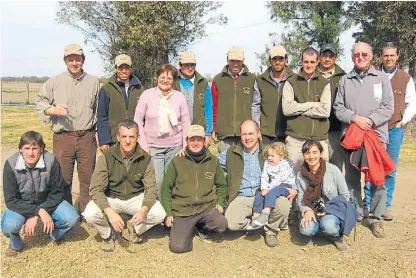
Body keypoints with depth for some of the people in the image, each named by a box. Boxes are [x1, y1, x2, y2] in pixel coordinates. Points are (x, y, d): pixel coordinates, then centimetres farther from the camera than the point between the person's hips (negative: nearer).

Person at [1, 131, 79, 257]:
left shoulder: (51, 161, -24)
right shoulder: (11, 165, -23)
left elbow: (56, 193, -15)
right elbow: (11, 200, -21)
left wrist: (35, 216, -25)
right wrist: (39, 211, -33)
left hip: (47, 202, 1)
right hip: (21, 205, 0)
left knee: (72, 218, -23)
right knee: (9, 226, -30)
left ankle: (55, 233, 14)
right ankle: (16, 245, 7)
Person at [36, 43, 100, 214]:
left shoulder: (94, 82, 9)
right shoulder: (55, 82, 3)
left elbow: (99, 110, 13)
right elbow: (40, 101, 8)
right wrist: (53, 110, -13)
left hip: (87, 138, 1)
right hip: (63, 138, -1)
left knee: (88, 178, 7)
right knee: (63, 178, 6)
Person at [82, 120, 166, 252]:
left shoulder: (145, 158, -12)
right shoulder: (106, 157, -18)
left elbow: (151, 188, -12)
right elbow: (96, 189, -21)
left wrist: (143, 210, -32)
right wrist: (110, 212, -37)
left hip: (136, 198, 1)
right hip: (110, 198, -1)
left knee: (159, 214, -22)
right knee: (90, 214, -29)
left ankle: (134, 228, 11)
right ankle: (107, 235, 6)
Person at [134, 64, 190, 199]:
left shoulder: (180, 97, 2)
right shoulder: (147, 94, -2)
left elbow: (186, 123, 6)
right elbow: (138, 120, 1)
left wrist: (186, 146, 3)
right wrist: (143, 145, -4)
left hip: (175, 147, 1)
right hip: (153, 146, -1)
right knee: (156, 181, -7)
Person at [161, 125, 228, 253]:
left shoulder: (213, 161, 5)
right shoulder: (177, 161, 0)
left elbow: (222, 185, 18)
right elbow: (166, 188, 5)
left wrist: (220, 202, 3)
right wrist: (168, 213, -1)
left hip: (207, 207, 2)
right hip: (182, 211, -1)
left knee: (221, 224, -29)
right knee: (177, 247, -19)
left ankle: (202, 226, 7)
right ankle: (190, 229, 16)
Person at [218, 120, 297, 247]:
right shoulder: (231, 153, 11)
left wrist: (293, 189, -6)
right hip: (241, 198, 0)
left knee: (284, 204, -30)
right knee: (231, 222, -27)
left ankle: (271, 231, 3)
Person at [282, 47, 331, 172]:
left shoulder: (324, 84, 9)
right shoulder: (291, 82, 7)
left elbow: (325, 111, -5)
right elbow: (287, 109, -6)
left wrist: (299, 108, -6)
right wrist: (312, 104, -5)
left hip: (319, 138, 1)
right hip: (295, 138, -1)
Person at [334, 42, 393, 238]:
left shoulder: (382, 78, 7)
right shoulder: (345, 80, 10)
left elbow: (388, 107, 0)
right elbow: (338, 108, 4)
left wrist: (370, 120, -14)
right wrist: (355, 118, -12)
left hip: (376, 135, -1)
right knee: (352, 178, 8)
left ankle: (376, 218, 12)